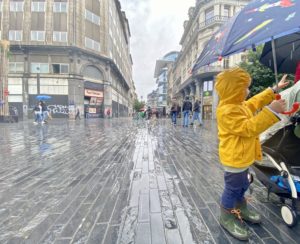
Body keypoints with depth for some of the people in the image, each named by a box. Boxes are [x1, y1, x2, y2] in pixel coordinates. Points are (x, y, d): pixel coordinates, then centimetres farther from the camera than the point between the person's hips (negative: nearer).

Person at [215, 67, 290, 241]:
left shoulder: (238, 104, 8)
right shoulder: (228, 111, -28)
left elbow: (255, 102, 24)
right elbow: (249, 128, -30)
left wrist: (274, 90, 27)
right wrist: (271, 111, -30)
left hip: (242, 157, 11)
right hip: (234, 158, -11)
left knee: (242, 185, 27)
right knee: (233, 188, 7)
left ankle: (241, 209, 50)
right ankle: (227, 217, 29)